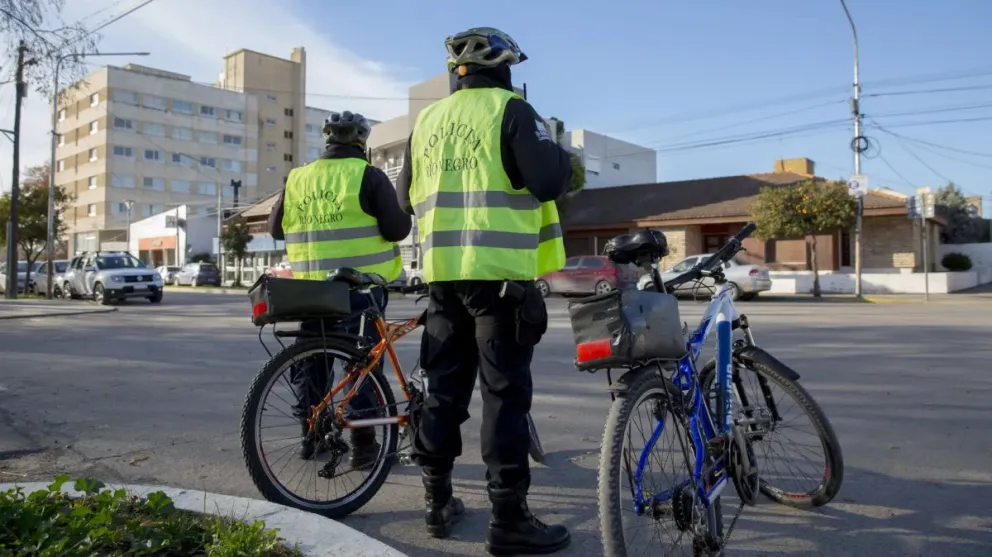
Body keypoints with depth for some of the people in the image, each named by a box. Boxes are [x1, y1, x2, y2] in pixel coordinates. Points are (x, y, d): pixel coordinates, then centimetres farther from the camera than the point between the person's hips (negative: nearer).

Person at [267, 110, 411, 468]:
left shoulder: (298, 178, 7)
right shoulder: (368, 175, -6)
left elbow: (275, 228, 14)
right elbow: (396, 229, -11)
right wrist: (404, 215, 10)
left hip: (310, 288, 4)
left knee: (310, 360, 15)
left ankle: (310, 436, 25)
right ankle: (363, 443, 6)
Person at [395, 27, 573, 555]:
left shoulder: (427, 119, 15)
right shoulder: (510, 109, -3)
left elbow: (406, 198, 19)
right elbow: (548, 181, -13)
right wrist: (563, 156, 7)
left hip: (444, 270, 6)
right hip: (501, 271, -6)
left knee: (444, 387, 13)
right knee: (505, 393, -2)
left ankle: (438, 501, 22)